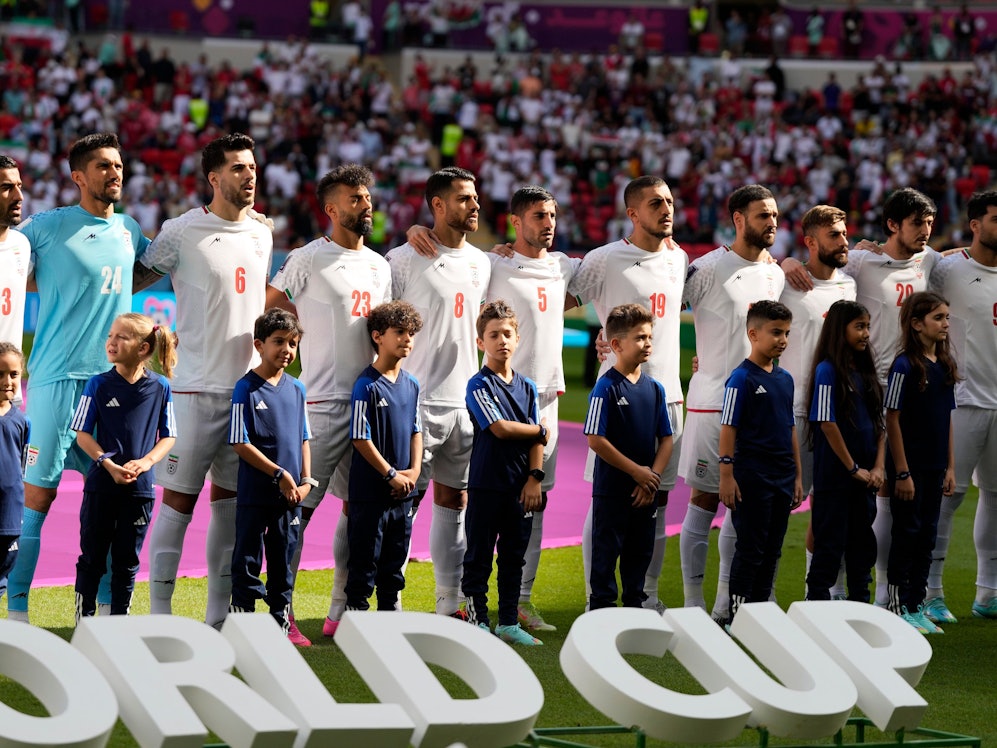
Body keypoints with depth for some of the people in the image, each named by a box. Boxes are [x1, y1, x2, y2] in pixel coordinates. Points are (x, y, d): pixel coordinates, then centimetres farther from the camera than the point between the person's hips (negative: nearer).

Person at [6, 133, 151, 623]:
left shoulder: (129, 232, 13)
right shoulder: (47, 227, -2)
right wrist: (50, 286, -6)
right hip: (59, 377, -5)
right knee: (38, 491, -6)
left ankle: (108, 607, 14)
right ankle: (16, 608, -2)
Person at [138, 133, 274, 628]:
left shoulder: (261, 233, 12)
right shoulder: (182, 233, -7)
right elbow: (133, 281, 3)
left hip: (249, 387, 6)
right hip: (198, 387, -6)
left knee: (231, 502, 8)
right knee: (179, 499, -5)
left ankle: (219, 615, 14)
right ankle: (159, 614, -2)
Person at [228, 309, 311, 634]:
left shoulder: (296, 389, 9)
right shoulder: (246, 388, -9)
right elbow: (240, 444, -12)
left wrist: (305, 480, 2)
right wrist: (280, 474, -15)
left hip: (290, 496, 5)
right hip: (255, 494, -5)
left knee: (283, 558, 13)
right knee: (248, 559, 0)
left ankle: (281, 616, 21)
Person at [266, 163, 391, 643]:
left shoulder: (380, 266, 17)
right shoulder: (309, 259, -5)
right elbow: (269, 307, -5)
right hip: (322, 402, -7)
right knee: (299, 506, -9)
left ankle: (340, 610, 17)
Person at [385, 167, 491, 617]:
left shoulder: (481, 263, 13)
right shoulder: (404, 259, -8)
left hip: (465, 400, 7)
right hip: (418, 401, -7)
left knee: (454, 500, 10)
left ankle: (450, 604, 15)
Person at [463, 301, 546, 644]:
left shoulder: (527, 387, 10)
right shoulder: (479, 385, -7)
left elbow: (538, 440, 7)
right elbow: (499, 428, -18)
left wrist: (535, 477, -5)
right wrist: (539, 430, -4)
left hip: (520, 486, 5)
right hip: (486, 484, -5)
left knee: (513, 557, 10)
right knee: (479, 557, 0)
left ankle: (508, 622, 17)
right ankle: (477, 620, 6)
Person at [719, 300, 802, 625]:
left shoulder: (785, 378, 12)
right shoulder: (742, 378, -10)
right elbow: (728, 429, -11)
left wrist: (797, 476, 16)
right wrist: (726, 476, -15)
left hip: (782, 476, 7)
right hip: (752, 476, -7)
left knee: (772, 551, 10)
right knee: (750, 549, -3)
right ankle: (738, 616, 3)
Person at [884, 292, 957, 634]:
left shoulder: (945, 366, 8)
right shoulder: (905, 366, -13)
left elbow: (947, 419, 13)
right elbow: (893, 420, -14)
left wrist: (950, 467, 10)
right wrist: (902, 473, -16)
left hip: (935, 467, 7)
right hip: (910, 466, -7)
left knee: (928, 534, 11)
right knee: (907, 534, -1)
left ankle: (916, 607, 19)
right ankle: (897, 609, 7)